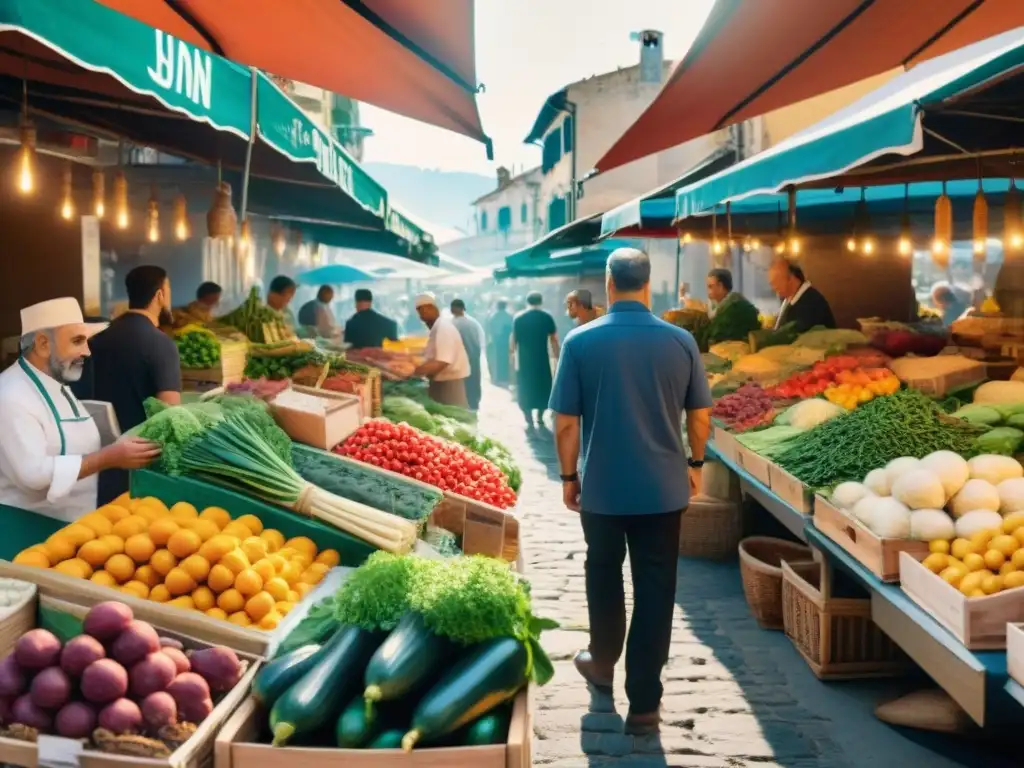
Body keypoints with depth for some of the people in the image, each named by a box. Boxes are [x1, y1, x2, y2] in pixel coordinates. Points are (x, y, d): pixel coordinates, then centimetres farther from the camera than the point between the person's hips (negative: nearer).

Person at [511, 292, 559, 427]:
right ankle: (539, 417, 14)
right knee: (542, 387, 15)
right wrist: (556, 356, 6)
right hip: (542, 359, 0)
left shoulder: (518, 318, 0)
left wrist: (511, 354, 9)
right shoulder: (547, 317, -2)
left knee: (525, 388, 8)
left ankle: (529, 420, 5)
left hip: (524, 359, 0)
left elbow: (513, 339, 0)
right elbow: (554, 339, -2)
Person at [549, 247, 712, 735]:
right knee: (654, 589, 6)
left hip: (602, 487, 0)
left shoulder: (581, 342, -9)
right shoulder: (680, 341, -5)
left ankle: (602, 663, 39)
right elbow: (700, 415, 3)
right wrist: (695, 464, 17)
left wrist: (569, 477, 5)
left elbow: (566, 422, -7)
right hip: (664, 487, 0)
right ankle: (644, 703, 10)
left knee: (604, 576, 21)